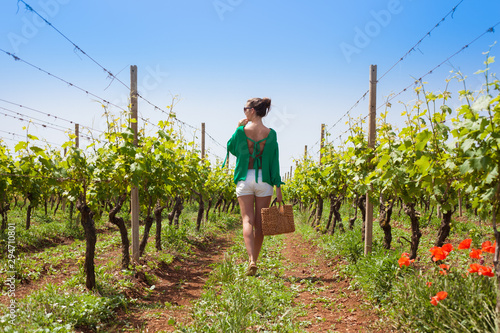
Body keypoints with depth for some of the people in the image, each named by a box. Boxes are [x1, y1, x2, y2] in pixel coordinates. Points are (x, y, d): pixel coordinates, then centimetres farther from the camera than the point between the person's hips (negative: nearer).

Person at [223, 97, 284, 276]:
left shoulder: (241, 131, -5)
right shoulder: (271, 133, 0)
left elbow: (231, 149, 12)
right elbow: (274, 161, -1)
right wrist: (278, 188, 1)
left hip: (245, 179, -2)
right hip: (264, 179, 2)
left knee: (247, 220, -3)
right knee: (259, 223, 10)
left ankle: (251, 260, -21)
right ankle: (254, 260, 19)